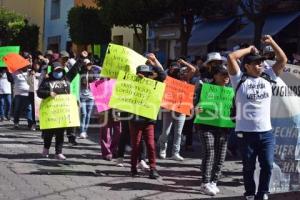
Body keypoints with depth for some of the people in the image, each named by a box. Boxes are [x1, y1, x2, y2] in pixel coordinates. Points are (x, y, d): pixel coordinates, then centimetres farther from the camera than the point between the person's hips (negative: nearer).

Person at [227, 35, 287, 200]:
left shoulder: (268, 76, 10)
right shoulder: (240, 79, -2)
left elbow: (283, 59, 9)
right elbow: (231, 57, -13)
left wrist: (271, 42, 2)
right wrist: (249, 49, -1)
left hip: (266, 132, 3)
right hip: (246, 132, -3)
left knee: (267, 165, 2)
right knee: (249, 166, 7)